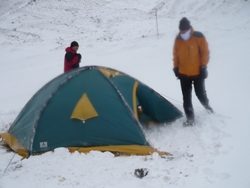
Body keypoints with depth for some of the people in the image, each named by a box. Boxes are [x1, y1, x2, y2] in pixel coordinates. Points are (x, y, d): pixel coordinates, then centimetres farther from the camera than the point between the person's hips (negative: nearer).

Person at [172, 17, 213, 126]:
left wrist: (203, 67, -10)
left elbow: (205, 52, -8)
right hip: (183, 74, 3)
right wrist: (176, 68, 8)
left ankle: (206, 104, 42)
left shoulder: (199, 37, -12)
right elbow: (175, 55, 8)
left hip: (197, 73, -3)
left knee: (200, 93, 8)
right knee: (186, 97, 3)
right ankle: (190, 118, 10)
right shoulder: (178, 40, -1)